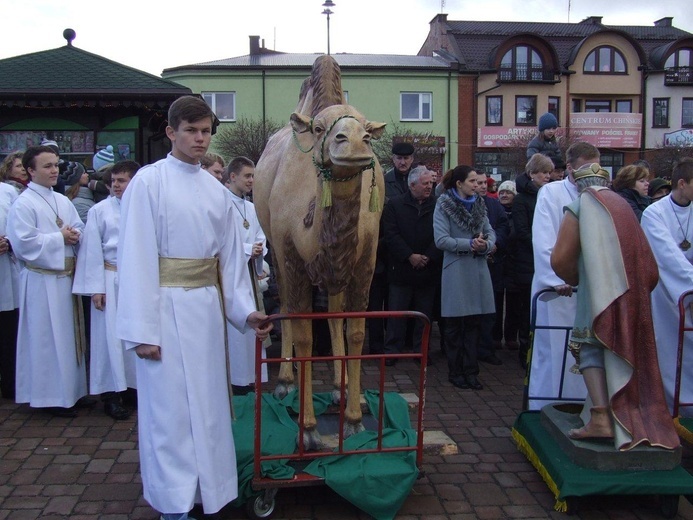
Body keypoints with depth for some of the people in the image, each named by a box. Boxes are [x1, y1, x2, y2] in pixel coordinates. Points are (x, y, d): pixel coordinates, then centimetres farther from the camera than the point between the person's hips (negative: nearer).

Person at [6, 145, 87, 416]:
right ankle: (51, 396, 11)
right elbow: (24, 242, -16)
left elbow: (80, 230, 14)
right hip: (42, 281, -7)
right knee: (48, 339, 0)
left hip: (66, 277, 7)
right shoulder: (23, 204, -8)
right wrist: (60, 237, -13)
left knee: (69, 335, 13)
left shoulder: (63, 201, 13)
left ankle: (71, 390, 24)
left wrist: (74, 235, -8)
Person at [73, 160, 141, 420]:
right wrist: (96, 288, -7)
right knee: (111, 336, 2)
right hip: (111, 280, -2)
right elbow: (92, 250, -2)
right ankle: (112, 394, 12)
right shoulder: (100, 210, -1)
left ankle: (136, 385, 21)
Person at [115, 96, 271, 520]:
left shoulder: (216, 190, 9)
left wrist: (245, 309, 1)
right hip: (167, 305, -5)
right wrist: (142, 329, -14)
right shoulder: (150, 181, -6)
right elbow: (137, 256, -10)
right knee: (171, 406, 3)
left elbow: (231, 256, 9)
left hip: (208, 305, 5)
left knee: (208, 402, 13)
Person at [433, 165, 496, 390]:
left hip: (478, 269, 5)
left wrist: (486, 244, -13)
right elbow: (441, 240, -13)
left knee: (474, 323, 9)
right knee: (455, 325, 4)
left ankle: (470, 371, 19)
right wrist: (470, 244, -19)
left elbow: (490, 232, 9)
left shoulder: (478, 204, 10)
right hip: (456, 270, -5)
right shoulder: (444, 205, -5)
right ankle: (455, 372, 16)